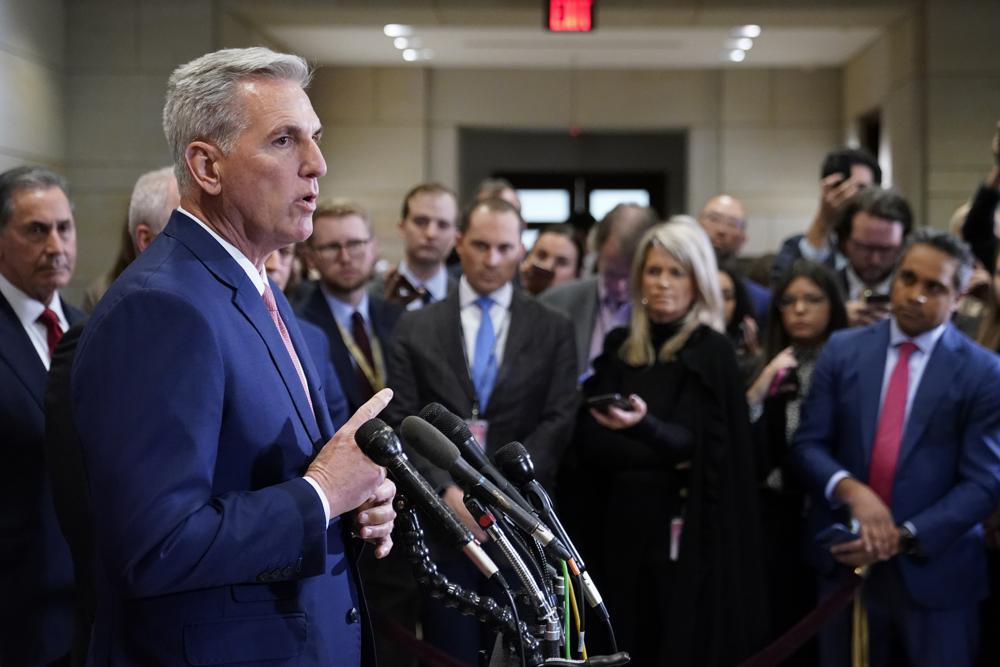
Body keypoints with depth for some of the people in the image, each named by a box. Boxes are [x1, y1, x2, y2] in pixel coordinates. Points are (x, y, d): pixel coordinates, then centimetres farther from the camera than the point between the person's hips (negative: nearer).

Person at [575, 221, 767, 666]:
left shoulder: (711, 353, -4)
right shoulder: (618, 348, 9)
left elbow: (697, 445, -14)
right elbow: (587, 441, 2)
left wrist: (643, 427, -32)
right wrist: (657, 457, -14)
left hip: (688, 530, -4)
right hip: (624, 523, 4)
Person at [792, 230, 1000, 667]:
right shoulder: (843, 350, 5)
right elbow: (808, 444, 2)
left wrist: (906, 537, -16)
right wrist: (851, 489, -18)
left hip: (935, 571, -2)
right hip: (847, 560, 2)